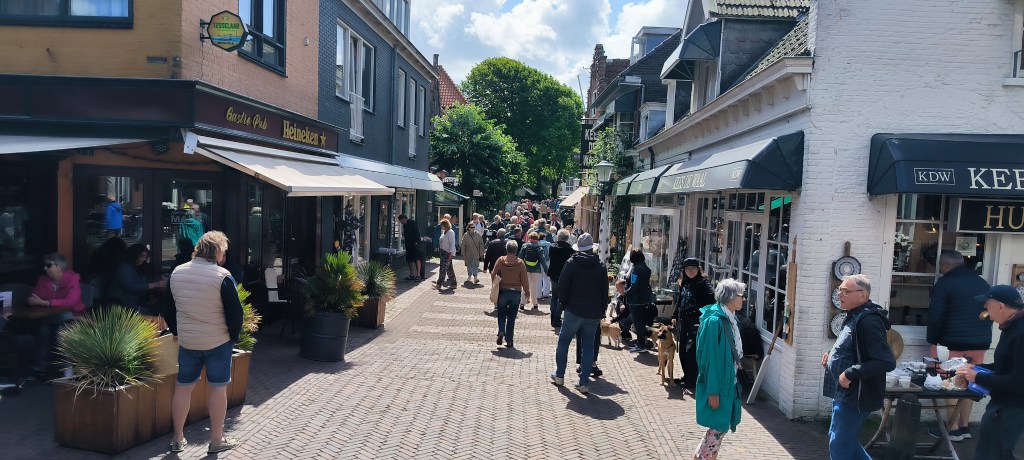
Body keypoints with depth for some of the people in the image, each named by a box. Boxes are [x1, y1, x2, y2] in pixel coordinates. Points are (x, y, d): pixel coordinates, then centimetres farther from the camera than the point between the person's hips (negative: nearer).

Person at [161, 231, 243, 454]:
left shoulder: (176, 273, 2)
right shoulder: (222, 276, -16)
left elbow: (167, 307, 12)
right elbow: (235, 312, -14)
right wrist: (234, 336, 0)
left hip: (187, 341, 5)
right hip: (218, 342, -5)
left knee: (183, 387, 13)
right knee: (218, 387, 5)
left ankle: (178, 439, 23)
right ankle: (217, 440, 12)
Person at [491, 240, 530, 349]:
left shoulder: (501, 260, -4)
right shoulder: (520, 262, -4)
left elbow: (493, 274, -4)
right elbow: (524, 279, -3)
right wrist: (527, 291, 9)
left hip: (503, 291, 0)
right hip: (516, 292, 0)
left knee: (501, 314, 16)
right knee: (511, 317, 8)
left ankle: (501, 331, -9)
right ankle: (509, 341, 7)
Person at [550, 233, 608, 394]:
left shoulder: (572, 263, -6)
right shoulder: (601, 266, 2)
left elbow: (562, 287, -8)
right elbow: (605, 292, 4)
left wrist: (565, 301, 8)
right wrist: (601, 311, 12)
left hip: (574, 310, -2)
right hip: (594, 313, 2)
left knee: (563, 341, 15)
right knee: (588, 346, 9)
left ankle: (559, 375, 22)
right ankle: (584, 382, 7)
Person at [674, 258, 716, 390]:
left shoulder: (703, 283, -12)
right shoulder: (684, 283, 13)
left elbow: (713, 297, -25)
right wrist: (675, 317, 18)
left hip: (696, 321, -8)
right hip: (683, 321, 8)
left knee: (692, 351, -4)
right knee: (682, 350, 14)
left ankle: (692, 380, 7)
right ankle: (687, 376, 29)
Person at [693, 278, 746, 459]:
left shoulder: (730, 319, 7)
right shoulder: (714, 321, -21)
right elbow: (710, 358, -21)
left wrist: (734, 379, 18)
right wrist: (713, 391, -21)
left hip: (728, 382, 9)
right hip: (717, 383, -9)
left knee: (721, 426, 15)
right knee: (719, 427, -1)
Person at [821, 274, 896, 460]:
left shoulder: (869, 321, -22)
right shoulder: (854, 317, 10)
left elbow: (887, 362, -27)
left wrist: (850, 373, -25)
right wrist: (832, 354, 7)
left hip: (854, 396, -10)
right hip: (844, 393, 10)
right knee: (839, 439, 22)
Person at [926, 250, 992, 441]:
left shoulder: (944, 283, -7)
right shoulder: (983, 283, 12)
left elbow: (936, 316, -9)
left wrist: (933, 342, -1)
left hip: (955, 344, -6)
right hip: (981, 343, 6)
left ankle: (953, 429, 5)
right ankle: (964, 427, 19)